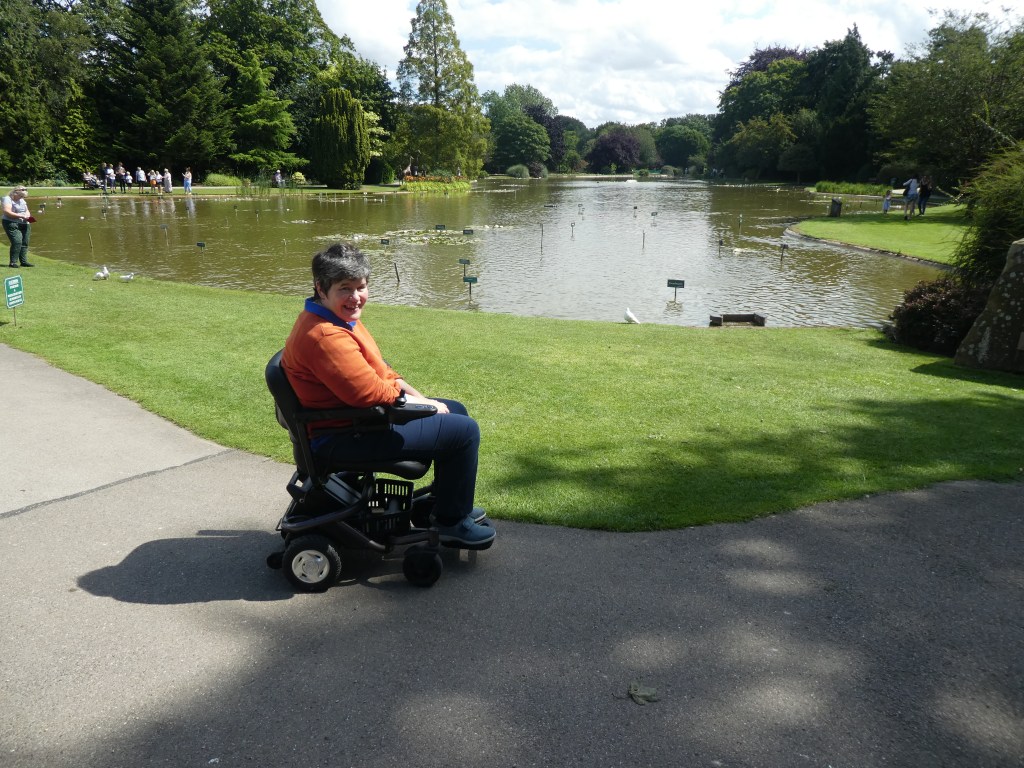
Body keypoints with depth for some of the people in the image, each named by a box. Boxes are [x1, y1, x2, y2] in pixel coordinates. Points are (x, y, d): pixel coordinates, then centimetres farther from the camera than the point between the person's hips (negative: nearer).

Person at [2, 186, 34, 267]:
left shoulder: (22, 200, 18)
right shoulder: (7, 199, -6)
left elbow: (27, 211, 22)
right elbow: (7, 212, -18)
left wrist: (28, 216, -2)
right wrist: (21, 216, -21)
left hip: (24, 224, 8)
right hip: (12, 224, -8)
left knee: (25, 243, 2)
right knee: (17, 242, -18)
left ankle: (23, 261, 9)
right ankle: (13, 262, -13)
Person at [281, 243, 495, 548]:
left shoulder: (341, 317, 7)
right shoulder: (325, 337, -28)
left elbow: (378, 368, 15)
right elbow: (371, 392, -29)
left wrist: (417, 397, 3)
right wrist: (418, 402, -13)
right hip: (342, 440, -11)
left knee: (455, 410, 22)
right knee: (464, 431, -11)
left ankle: (444, 502, 34)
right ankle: (452, 523, 6)